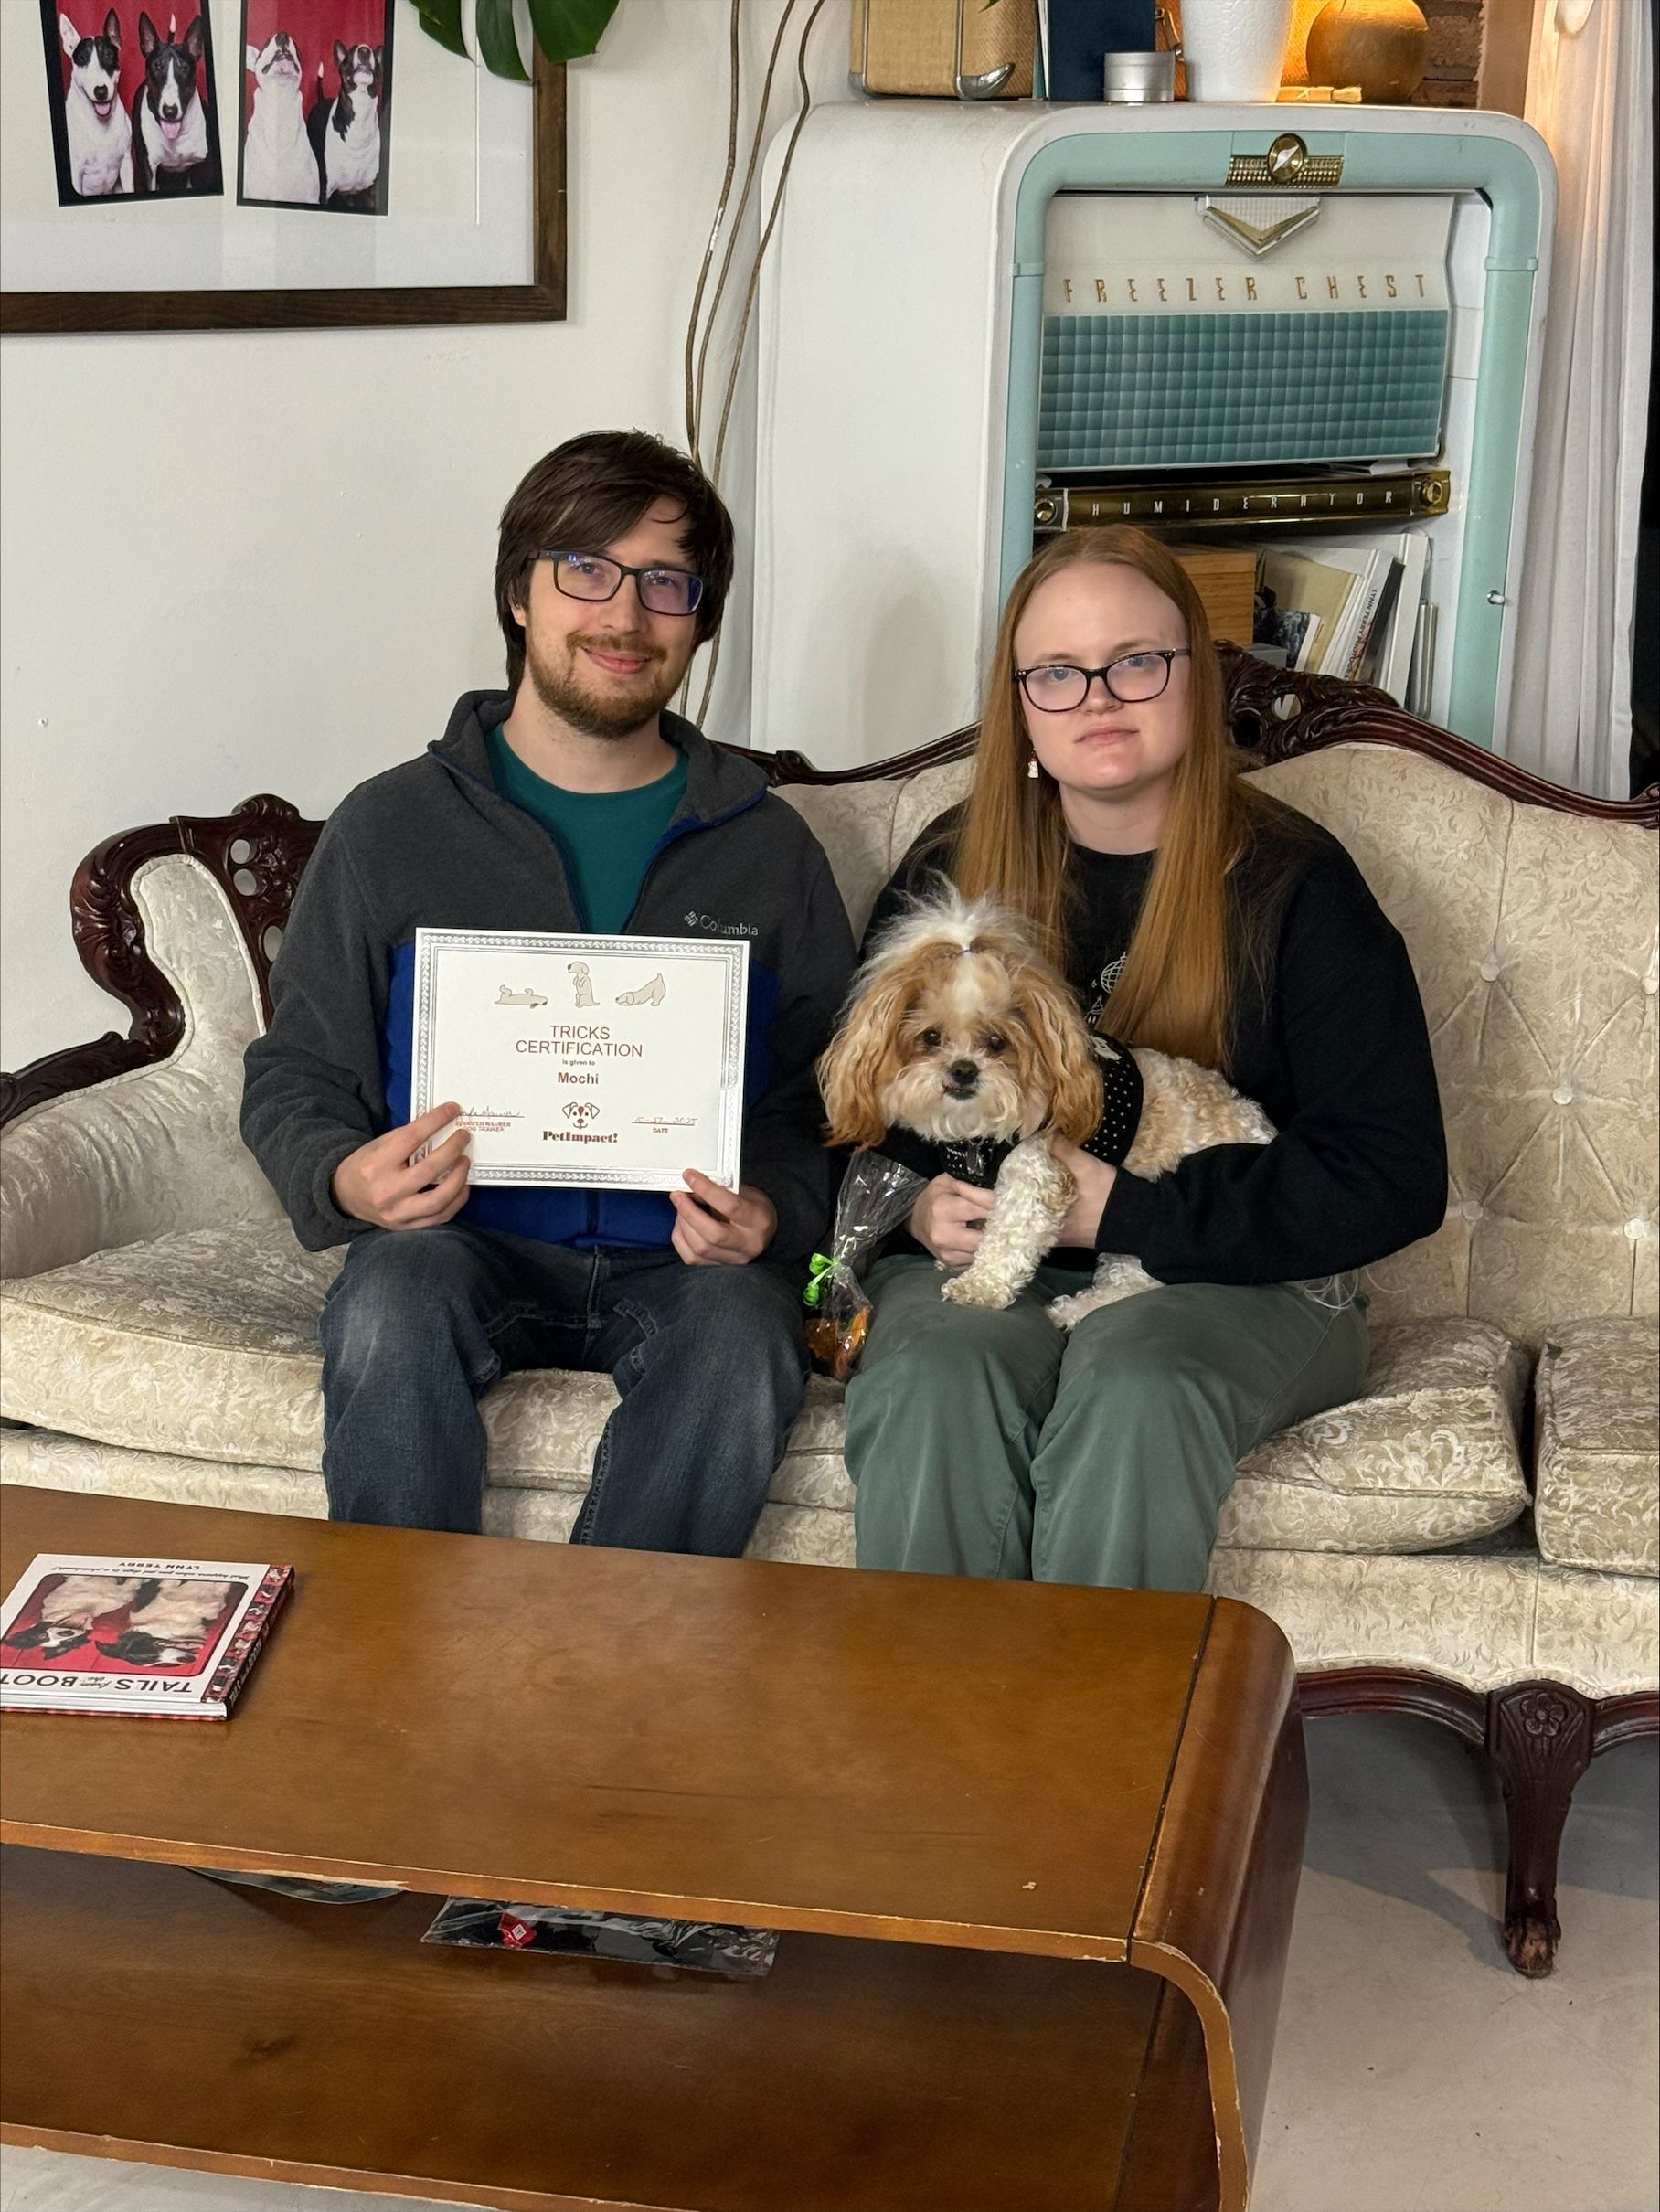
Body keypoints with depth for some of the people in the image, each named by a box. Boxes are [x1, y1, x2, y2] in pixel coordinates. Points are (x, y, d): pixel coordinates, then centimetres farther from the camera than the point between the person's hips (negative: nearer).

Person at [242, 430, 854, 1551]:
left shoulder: (767, 848, 11)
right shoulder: (391, 826, 7)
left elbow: (831, 1093, 13)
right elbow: (294, 1077, 9)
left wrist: (774, 1214, -10)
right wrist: (345, 1182, -14)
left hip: (683, 1259, 1)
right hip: (465, 1237, 0)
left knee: (743, 1340, -33)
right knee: (393, 1302, -33)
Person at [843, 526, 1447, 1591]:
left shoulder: (1291, 884, -2)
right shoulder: (949, 869, 8)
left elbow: (1394, 1183, -8)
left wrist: (1117, 1211, -15)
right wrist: (915, 1203, -8)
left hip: (1239, 1284, -2)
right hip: (980, 1265, 2)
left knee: (1135, 1387, -35)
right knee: (936, 1383, -31)